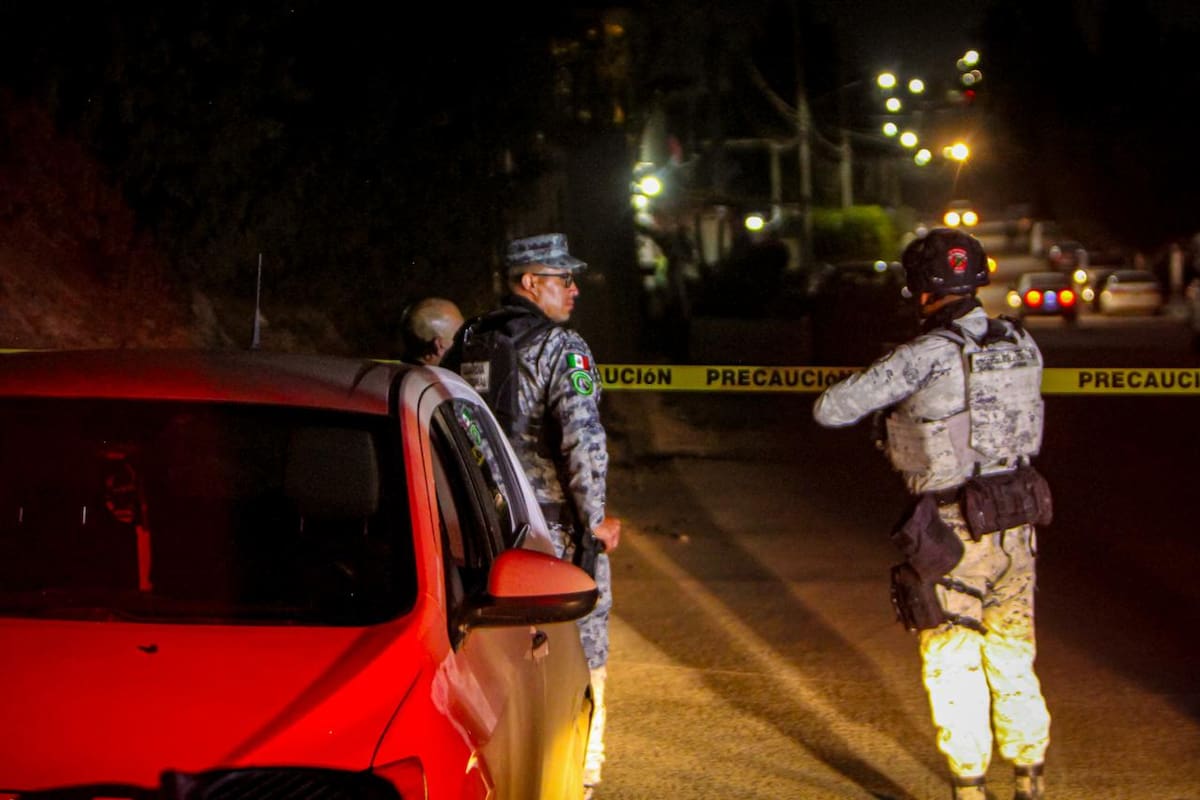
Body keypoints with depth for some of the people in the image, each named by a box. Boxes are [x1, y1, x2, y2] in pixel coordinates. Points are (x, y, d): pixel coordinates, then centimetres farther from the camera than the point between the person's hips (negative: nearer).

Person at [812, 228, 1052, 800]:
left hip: (955, 532, -6)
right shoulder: (1022, 345, 0)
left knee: (954, 666, 7)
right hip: (1017, 521, 6)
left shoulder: (928, 356, -18)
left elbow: (830, 410, -16)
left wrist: (872, 391, 5)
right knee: (1012, 657, 18)